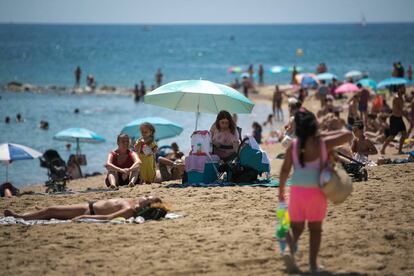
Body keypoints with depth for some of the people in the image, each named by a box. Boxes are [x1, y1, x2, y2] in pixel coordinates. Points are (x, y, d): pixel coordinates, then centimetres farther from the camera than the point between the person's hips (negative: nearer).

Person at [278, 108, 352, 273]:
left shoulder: (294, 145, -3)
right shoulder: (323, 143, -8)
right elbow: (348, 135, 0)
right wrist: (331, 134, 15)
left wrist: (281, 190, 9)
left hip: (297, 190, 1)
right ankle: (313, 263, 12)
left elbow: (285, 169, -2)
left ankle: (290, 249, -14)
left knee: (296, 226, 14)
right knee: (315, 228, 13)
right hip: (316, 191, -1)